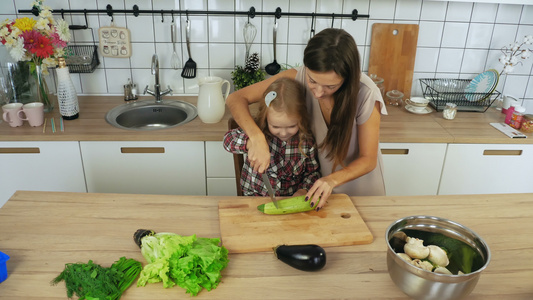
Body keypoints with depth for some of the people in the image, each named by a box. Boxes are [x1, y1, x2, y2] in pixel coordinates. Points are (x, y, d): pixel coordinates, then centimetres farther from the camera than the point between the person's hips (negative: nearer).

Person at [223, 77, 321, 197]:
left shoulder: (307, 139, -7)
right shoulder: (258, 131, -10)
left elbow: (313, 171, 5)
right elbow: (229, 139, -18)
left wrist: (304, 190, -13)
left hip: (290, 201, 1)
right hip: (255, 196, -1)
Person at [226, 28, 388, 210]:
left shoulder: (366, 94, -29)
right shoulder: (297, 78, -23)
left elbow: (368, 160, -19)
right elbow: (236, 99, -22)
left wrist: (332, 180, -37)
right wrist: (256, 137, -41)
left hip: (358, 184, -2)